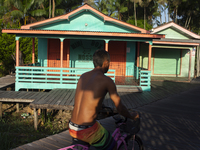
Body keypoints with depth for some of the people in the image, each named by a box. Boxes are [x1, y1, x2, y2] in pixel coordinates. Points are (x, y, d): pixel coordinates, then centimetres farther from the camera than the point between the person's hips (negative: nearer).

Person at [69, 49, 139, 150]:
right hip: (87, 130, -6)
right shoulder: (107, 81, -10)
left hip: (71, 128, 6)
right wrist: (133, 116, 17)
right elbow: (120, 109, -4)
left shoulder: (83, 76, 9)